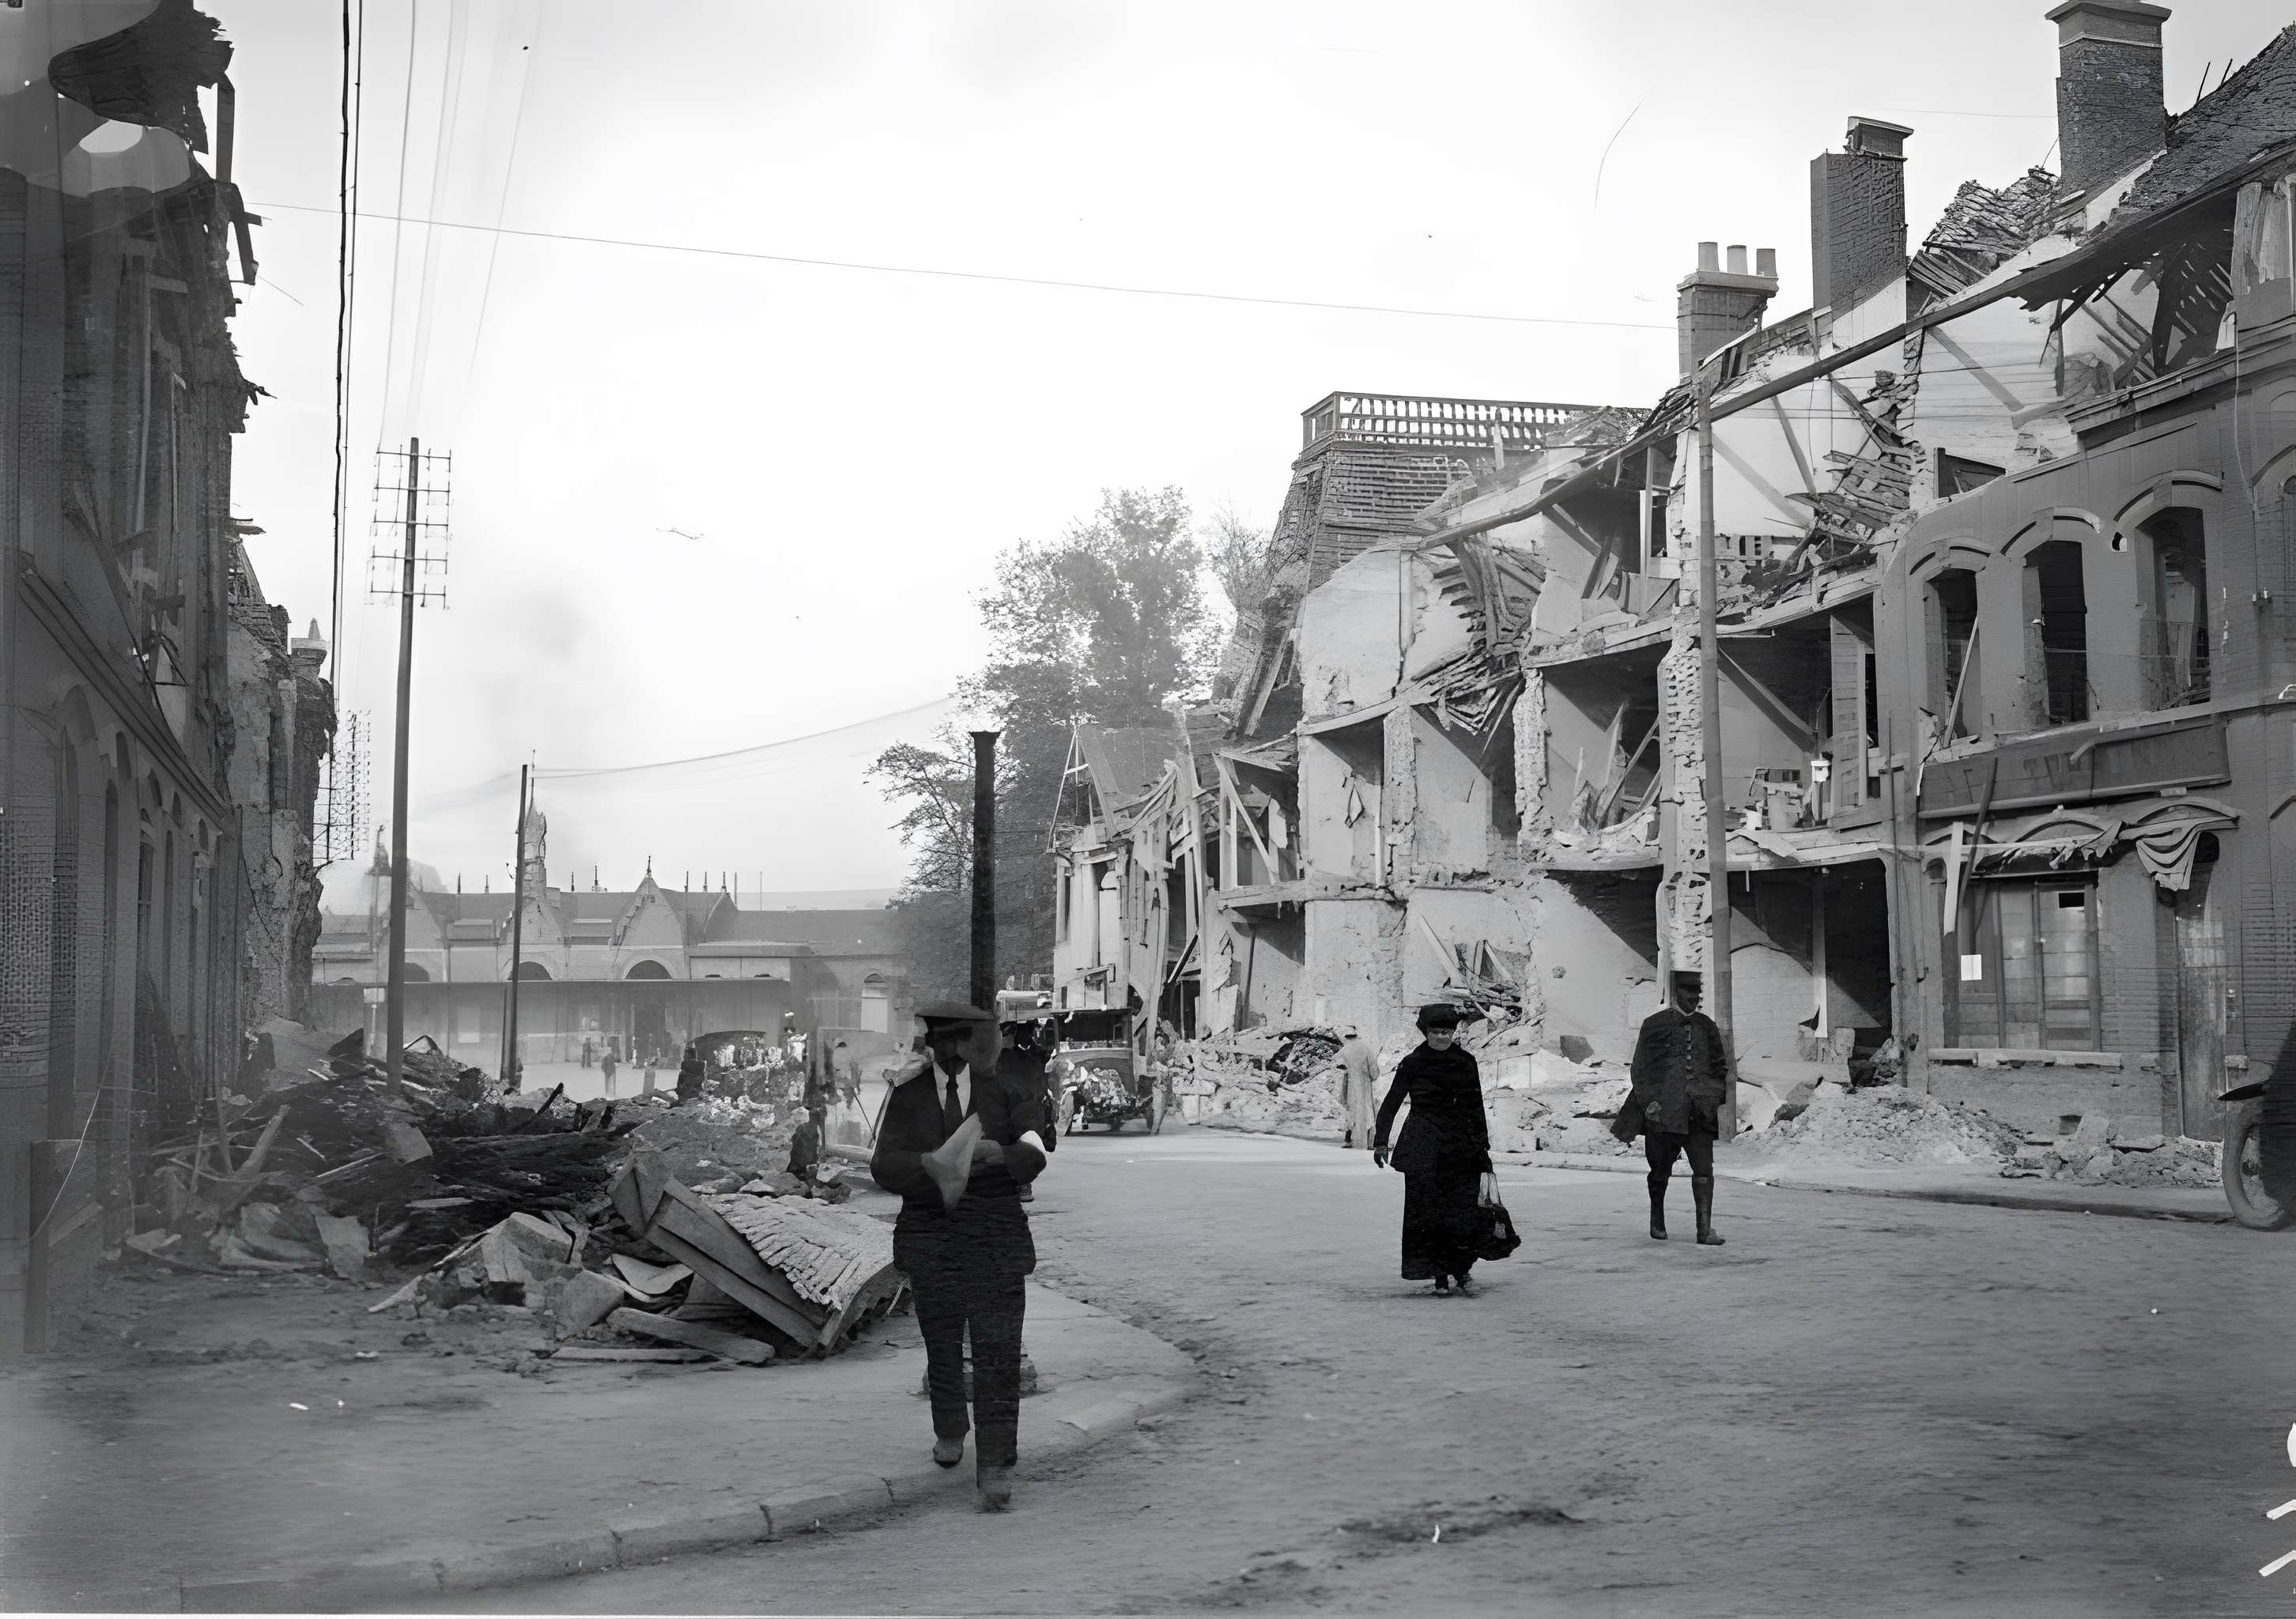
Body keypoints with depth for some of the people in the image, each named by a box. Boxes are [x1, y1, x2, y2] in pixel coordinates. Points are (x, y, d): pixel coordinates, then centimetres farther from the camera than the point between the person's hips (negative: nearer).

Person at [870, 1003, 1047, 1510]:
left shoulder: (1005, 1089, 0)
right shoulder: (907, 1095, 3)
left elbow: (1034, 1152, -12)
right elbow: (884, 1165, -9)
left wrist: (999, 1154, -34)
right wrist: (934, 1167, -29)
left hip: (996, 1234, -2)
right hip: (930, 1234, 2)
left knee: (998, 1349, -9)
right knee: (941, 1343, 16)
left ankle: (995, 1464, -5)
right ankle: (949, 1431, 41)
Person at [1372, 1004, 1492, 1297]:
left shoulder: (1466, 1063, 8)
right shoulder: (1413, 1064, -1)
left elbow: (1476, 1108, 13)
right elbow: (1391, 1104, 2)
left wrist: (1482, 1147, 11)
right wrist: (1380, 1141, -6)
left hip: (1461, 1146, 2)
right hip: (1423, 1149, -2)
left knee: (1465, 1208, -2)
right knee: (1427, 1208, -3)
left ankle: (1461, 1271, 15)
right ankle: (1439, 1276, 6)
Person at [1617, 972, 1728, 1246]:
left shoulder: (1706, 1026, 13)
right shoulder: (1655, 1025, 0)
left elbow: (1719, 1065, 22)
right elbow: (1641, 1068, -1)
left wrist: (1716, 1095, 9)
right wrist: (1650, 1101, -9)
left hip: (1699, 1112, 3)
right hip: (1663, 1110, -3)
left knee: (1704, 1169, -9)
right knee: (1661, 1169, 8)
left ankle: (1705, 1228, -9)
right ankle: (1657, 1220, 29)